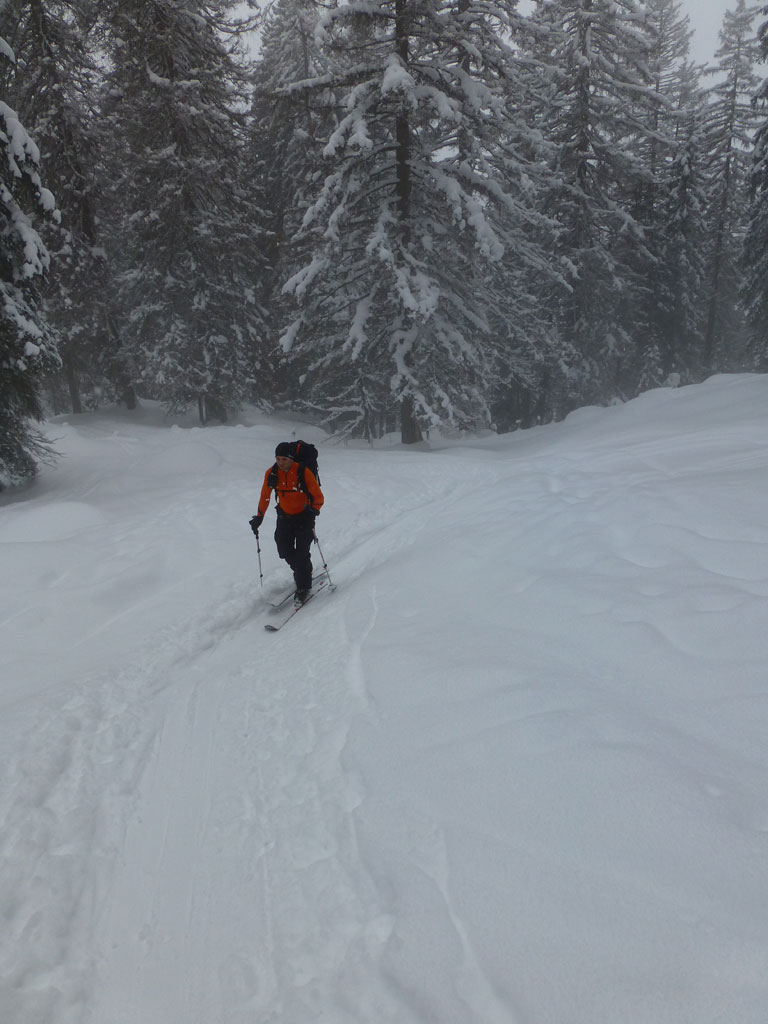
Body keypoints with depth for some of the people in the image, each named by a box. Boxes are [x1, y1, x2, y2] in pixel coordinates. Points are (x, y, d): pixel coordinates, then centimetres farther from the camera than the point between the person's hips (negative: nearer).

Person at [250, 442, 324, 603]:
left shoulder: (304, 472, -18)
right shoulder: (271, 473, -7)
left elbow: (318, 497, -14)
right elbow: (265, 497, 6)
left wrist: (313, 510, -32)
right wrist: (259, 517, 4)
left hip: (304, 516, -4)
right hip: (285, 517, 4)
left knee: (301, 552, -11)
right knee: (285, 550, -1)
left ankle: (304, 587, 4)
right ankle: (303, 571, 28)